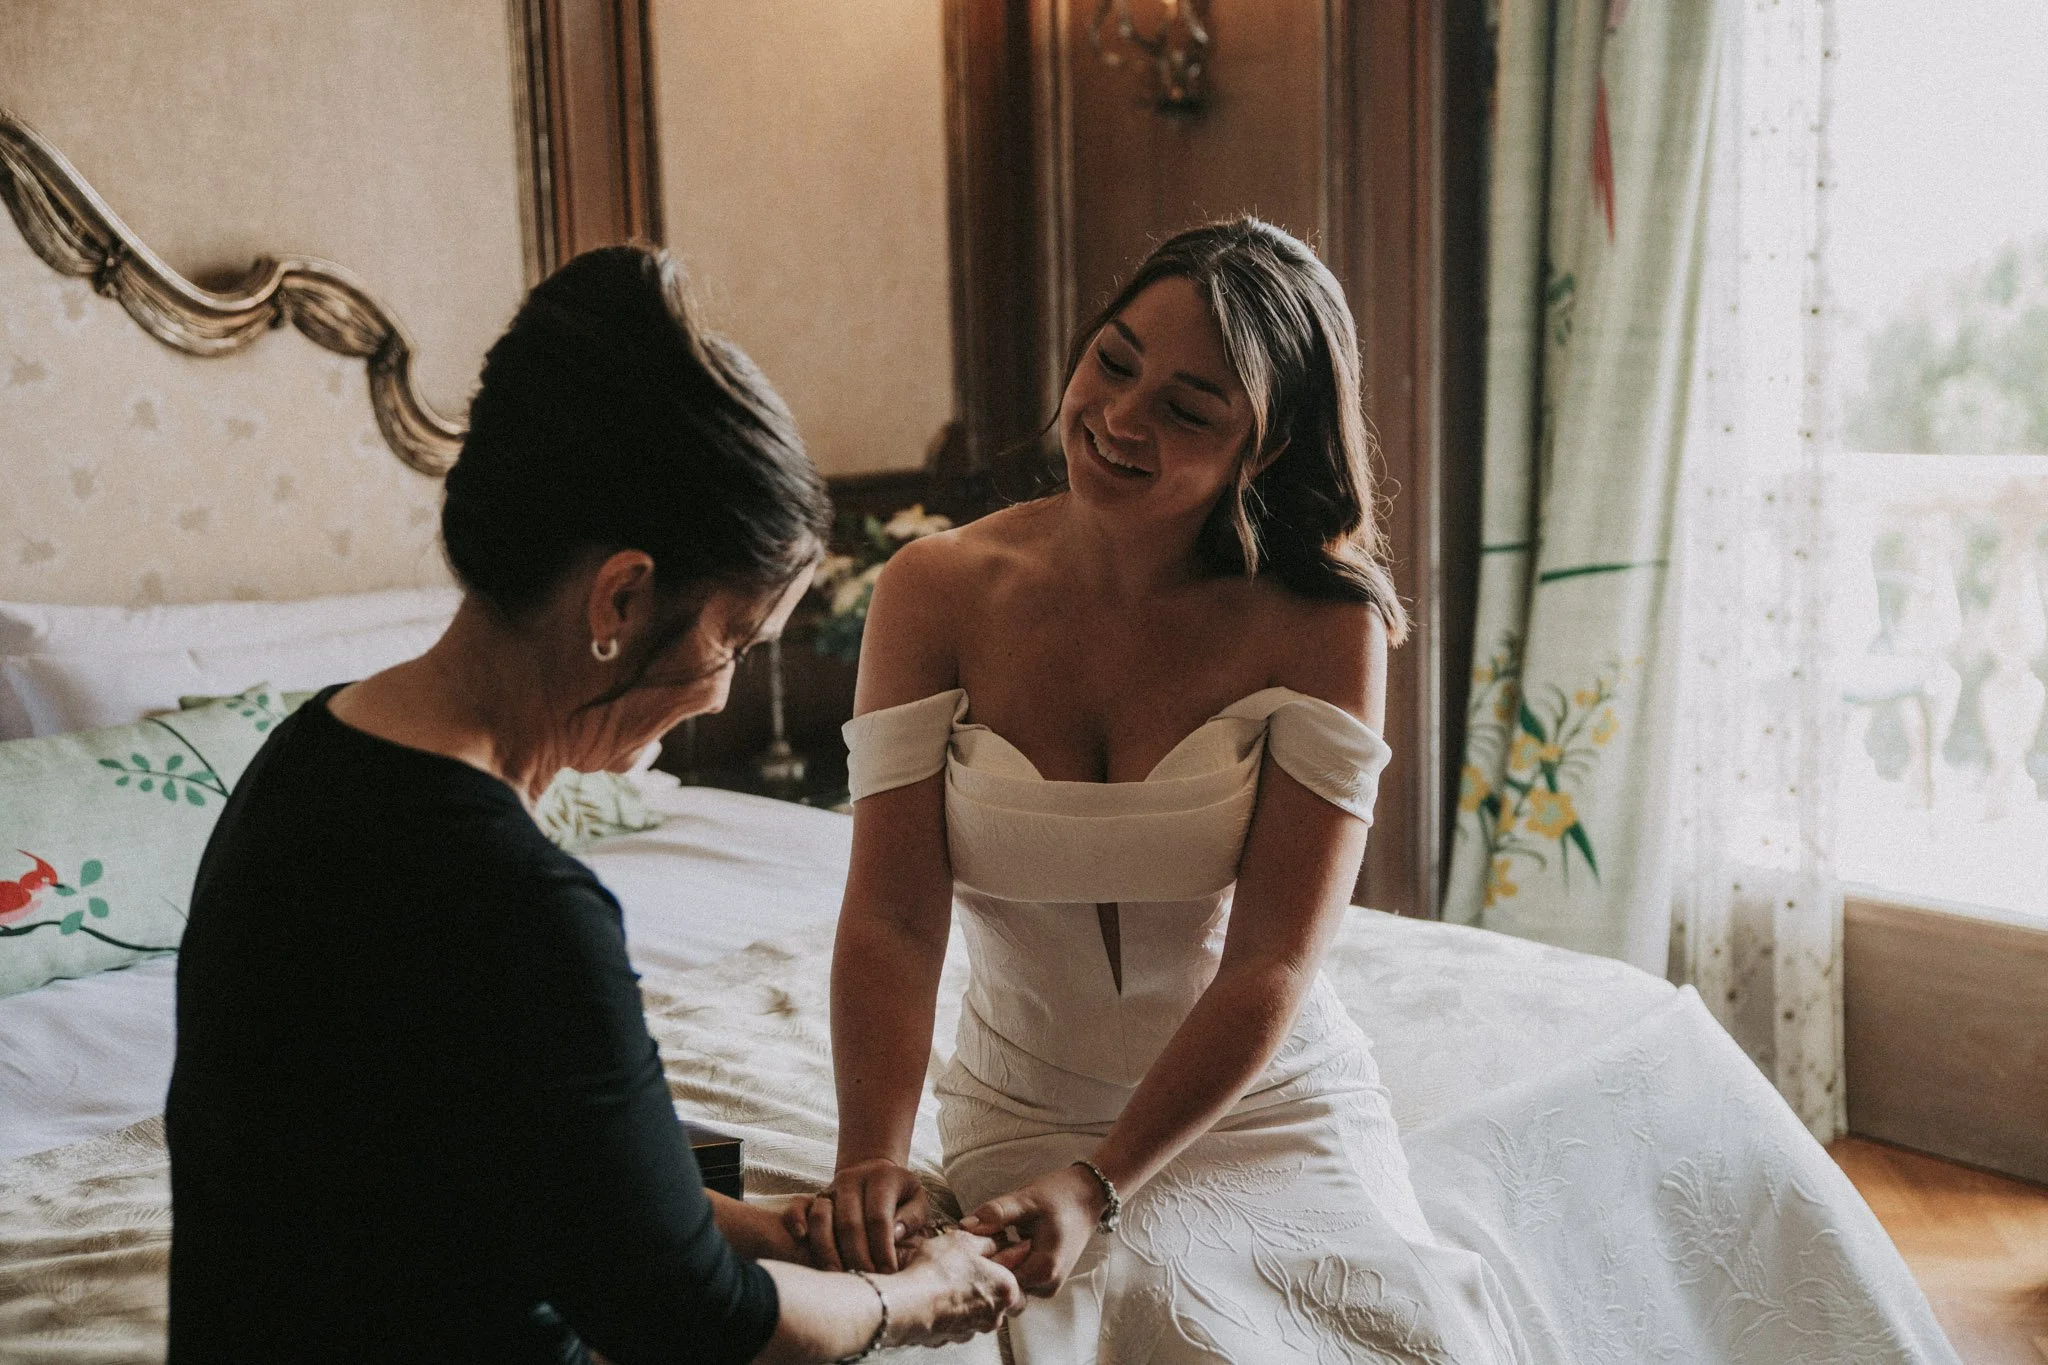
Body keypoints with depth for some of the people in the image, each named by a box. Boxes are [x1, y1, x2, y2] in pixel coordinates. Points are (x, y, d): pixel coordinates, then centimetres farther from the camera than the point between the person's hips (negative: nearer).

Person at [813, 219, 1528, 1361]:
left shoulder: (1324, 630, -13)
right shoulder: (938, 593, -8)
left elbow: (1271, 966, -15)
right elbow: (891, 919, -13)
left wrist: (1097, 1186, -24)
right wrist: (873, 1155, -28)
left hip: (1265, 1107, 1)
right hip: (1026, 1114, 0)